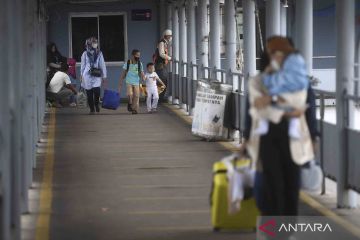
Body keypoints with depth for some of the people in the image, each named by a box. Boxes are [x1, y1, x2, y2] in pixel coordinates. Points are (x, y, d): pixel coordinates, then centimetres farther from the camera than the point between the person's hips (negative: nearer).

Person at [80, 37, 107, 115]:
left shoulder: (99, 54, 8)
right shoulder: (85, 54, 6)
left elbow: (102, 65, 10)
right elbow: (83, 65, 13)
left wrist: (104, 76, 8)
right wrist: (81, 75, 14)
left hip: (96, 76, 0)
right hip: (87, 75, 0)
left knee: (96, 90, -18)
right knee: (89, 93, 1)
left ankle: (96, 104, 10)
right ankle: (92, 109, 12)